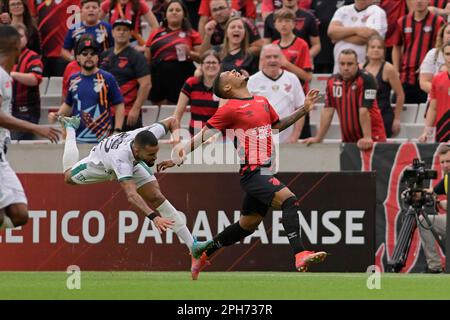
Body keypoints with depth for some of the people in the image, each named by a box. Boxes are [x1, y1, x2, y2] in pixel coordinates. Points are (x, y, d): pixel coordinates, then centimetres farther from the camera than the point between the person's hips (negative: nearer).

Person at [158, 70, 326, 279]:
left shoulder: (263, 102, 16)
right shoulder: (231, 108, -7)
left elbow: (278, 126, 30)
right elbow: (204, 135, -5)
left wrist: (304, 109, 22)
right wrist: (178, 158, -8)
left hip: (264, 171, 8)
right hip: (252, 173, -8)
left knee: (247, 225, 16)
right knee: (289, 200, -25)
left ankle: (203, 250, 33)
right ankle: (300, 255, -33)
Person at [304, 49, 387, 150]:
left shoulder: (366, 79, -15)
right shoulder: (333, 81, 2)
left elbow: (364, 110, -22)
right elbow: (328, 110, 5)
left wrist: (367, 138, -25)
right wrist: (318, 138, 4)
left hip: (372, 138, -5)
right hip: (348, 140, 5)